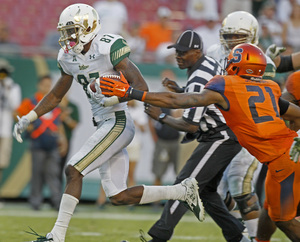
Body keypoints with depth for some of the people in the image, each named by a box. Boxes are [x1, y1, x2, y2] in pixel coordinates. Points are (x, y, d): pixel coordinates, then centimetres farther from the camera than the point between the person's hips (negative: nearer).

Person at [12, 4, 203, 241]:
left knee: (73, 171, -15)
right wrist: (28, 119, 15)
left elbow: (142, 88, -18)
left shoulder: (109, 48, -13)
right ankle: (184, 190, 15)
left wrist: (110, 100, -31)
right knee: (118, 197, 6)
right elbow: (56, 96, 24)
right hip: (105, 126, 9)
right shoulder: (68, 57, 10)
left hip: (118, 122, -9)